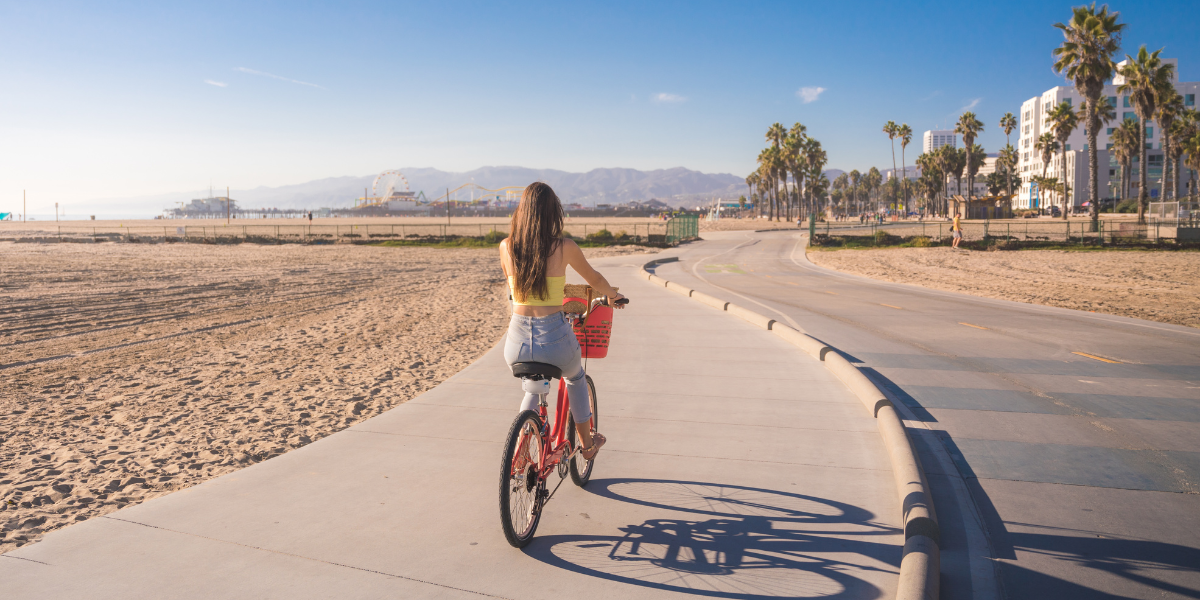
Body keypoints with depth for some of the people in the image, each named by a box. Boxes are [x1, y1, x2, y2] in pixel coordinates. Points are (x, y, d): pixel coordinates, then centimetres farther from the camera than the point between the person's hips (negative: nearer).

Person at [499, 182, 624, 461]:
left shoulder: (506, 246, 1)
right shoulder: (565, 247, -6)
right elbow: (594, 280, 12)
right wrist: (612, 295, 34)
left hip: (517, 343, 2)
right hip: (555, 339, -2)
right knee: (575, 379, 33)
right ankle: (587, 443, 45)